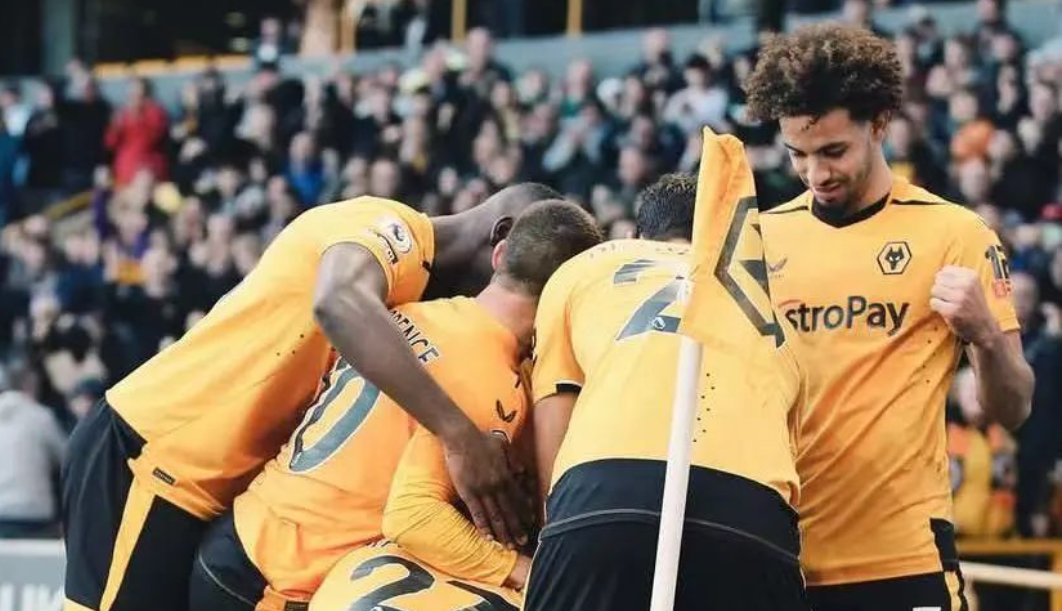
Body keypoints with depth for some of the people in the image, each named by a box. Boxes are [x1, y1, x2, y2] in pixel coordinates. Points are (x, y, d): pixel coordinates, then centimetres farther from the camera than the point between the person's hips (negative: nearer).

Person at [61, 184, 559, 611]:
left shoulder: (414, 279, 15)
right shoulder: (390, 227, -14)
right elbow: (339, 306, -37)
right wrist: (458, 431, -39)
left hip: (210, 481, 10)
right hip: (151, 451, -10)